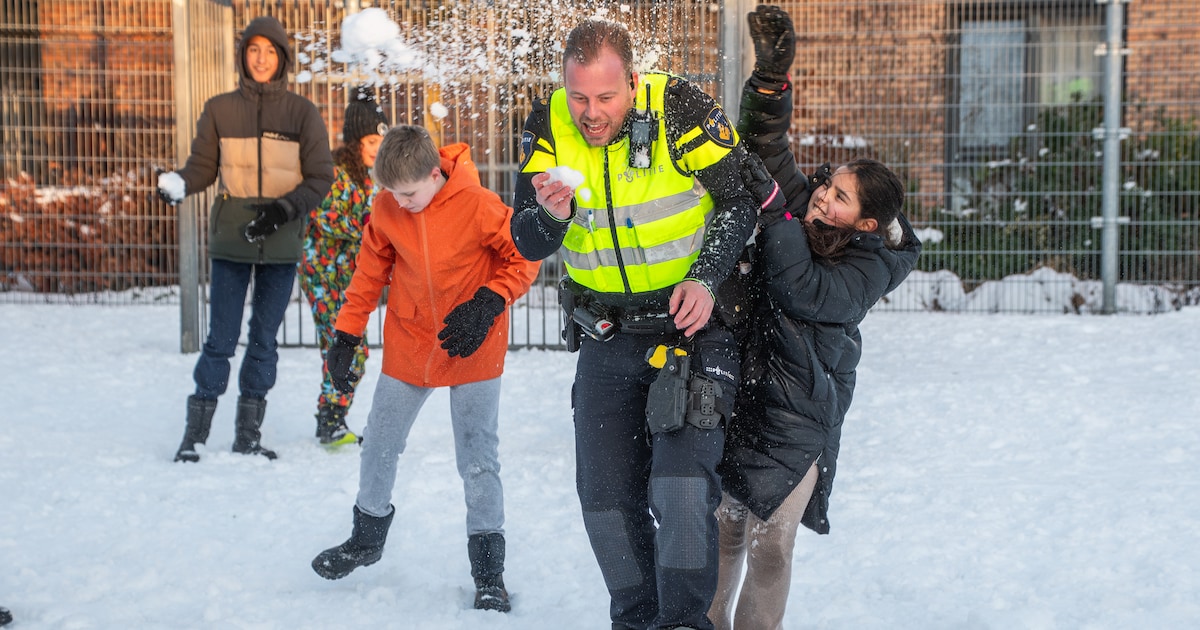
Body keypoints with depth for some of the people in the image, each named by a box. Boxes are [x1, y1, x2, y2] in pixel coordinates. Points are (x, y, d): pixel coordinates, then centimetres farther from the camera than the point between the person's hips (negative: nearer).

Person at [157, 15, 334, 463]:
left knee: (264, 340, 8)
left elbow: (320, 178, 0)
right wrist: (178, 184, -20)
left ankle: (248, 434, 18)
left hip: (281, 245, 1)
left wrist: (285, 209, -16)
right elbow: (202, 167, 2)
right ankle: (195, 433, 7)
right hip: (230, 242, -1)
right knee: (221, 339, -3)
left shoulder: (302, 113, 1)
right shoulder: (219, 110, 3)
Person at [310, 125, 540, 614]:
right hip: (408, 346, 4)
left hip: (472, 350, -4)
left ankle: (488, 572, 10)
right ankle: (367, 537, 37)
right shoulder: (386, 209, -9)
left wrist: (488, 303, -23)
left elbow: (524, 258, -9)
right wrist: (347, 335, 4)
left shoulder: (478, 207, -21)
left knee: (478, 459, 0)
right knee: (378, 445, 14)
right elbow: (370, 270, 5)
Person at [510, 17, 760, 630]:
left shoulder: (681, 108, -17)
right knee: (604, 491, 7)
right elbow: (529, 246, -3)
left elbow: (740, 197, -6)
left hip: (694, 322, -4)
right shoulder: (548, 126, -6)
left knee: (681, 480, -18)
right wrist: (550, 214, -26)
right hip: (607, 335, 4)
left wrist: (706, 280, -18)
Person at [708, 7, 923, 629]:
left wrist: (771, 207, -27)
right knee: (726, 525, 8)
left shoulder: (872, 263, -11)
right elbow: (768, 140, 0)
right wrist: (773, 69, -15)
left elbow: (804, 291, -25)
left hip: (800, 415, -4)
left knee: (771, 541, -3)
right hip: (742, 390, 4)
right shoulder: (801, 204, 2)